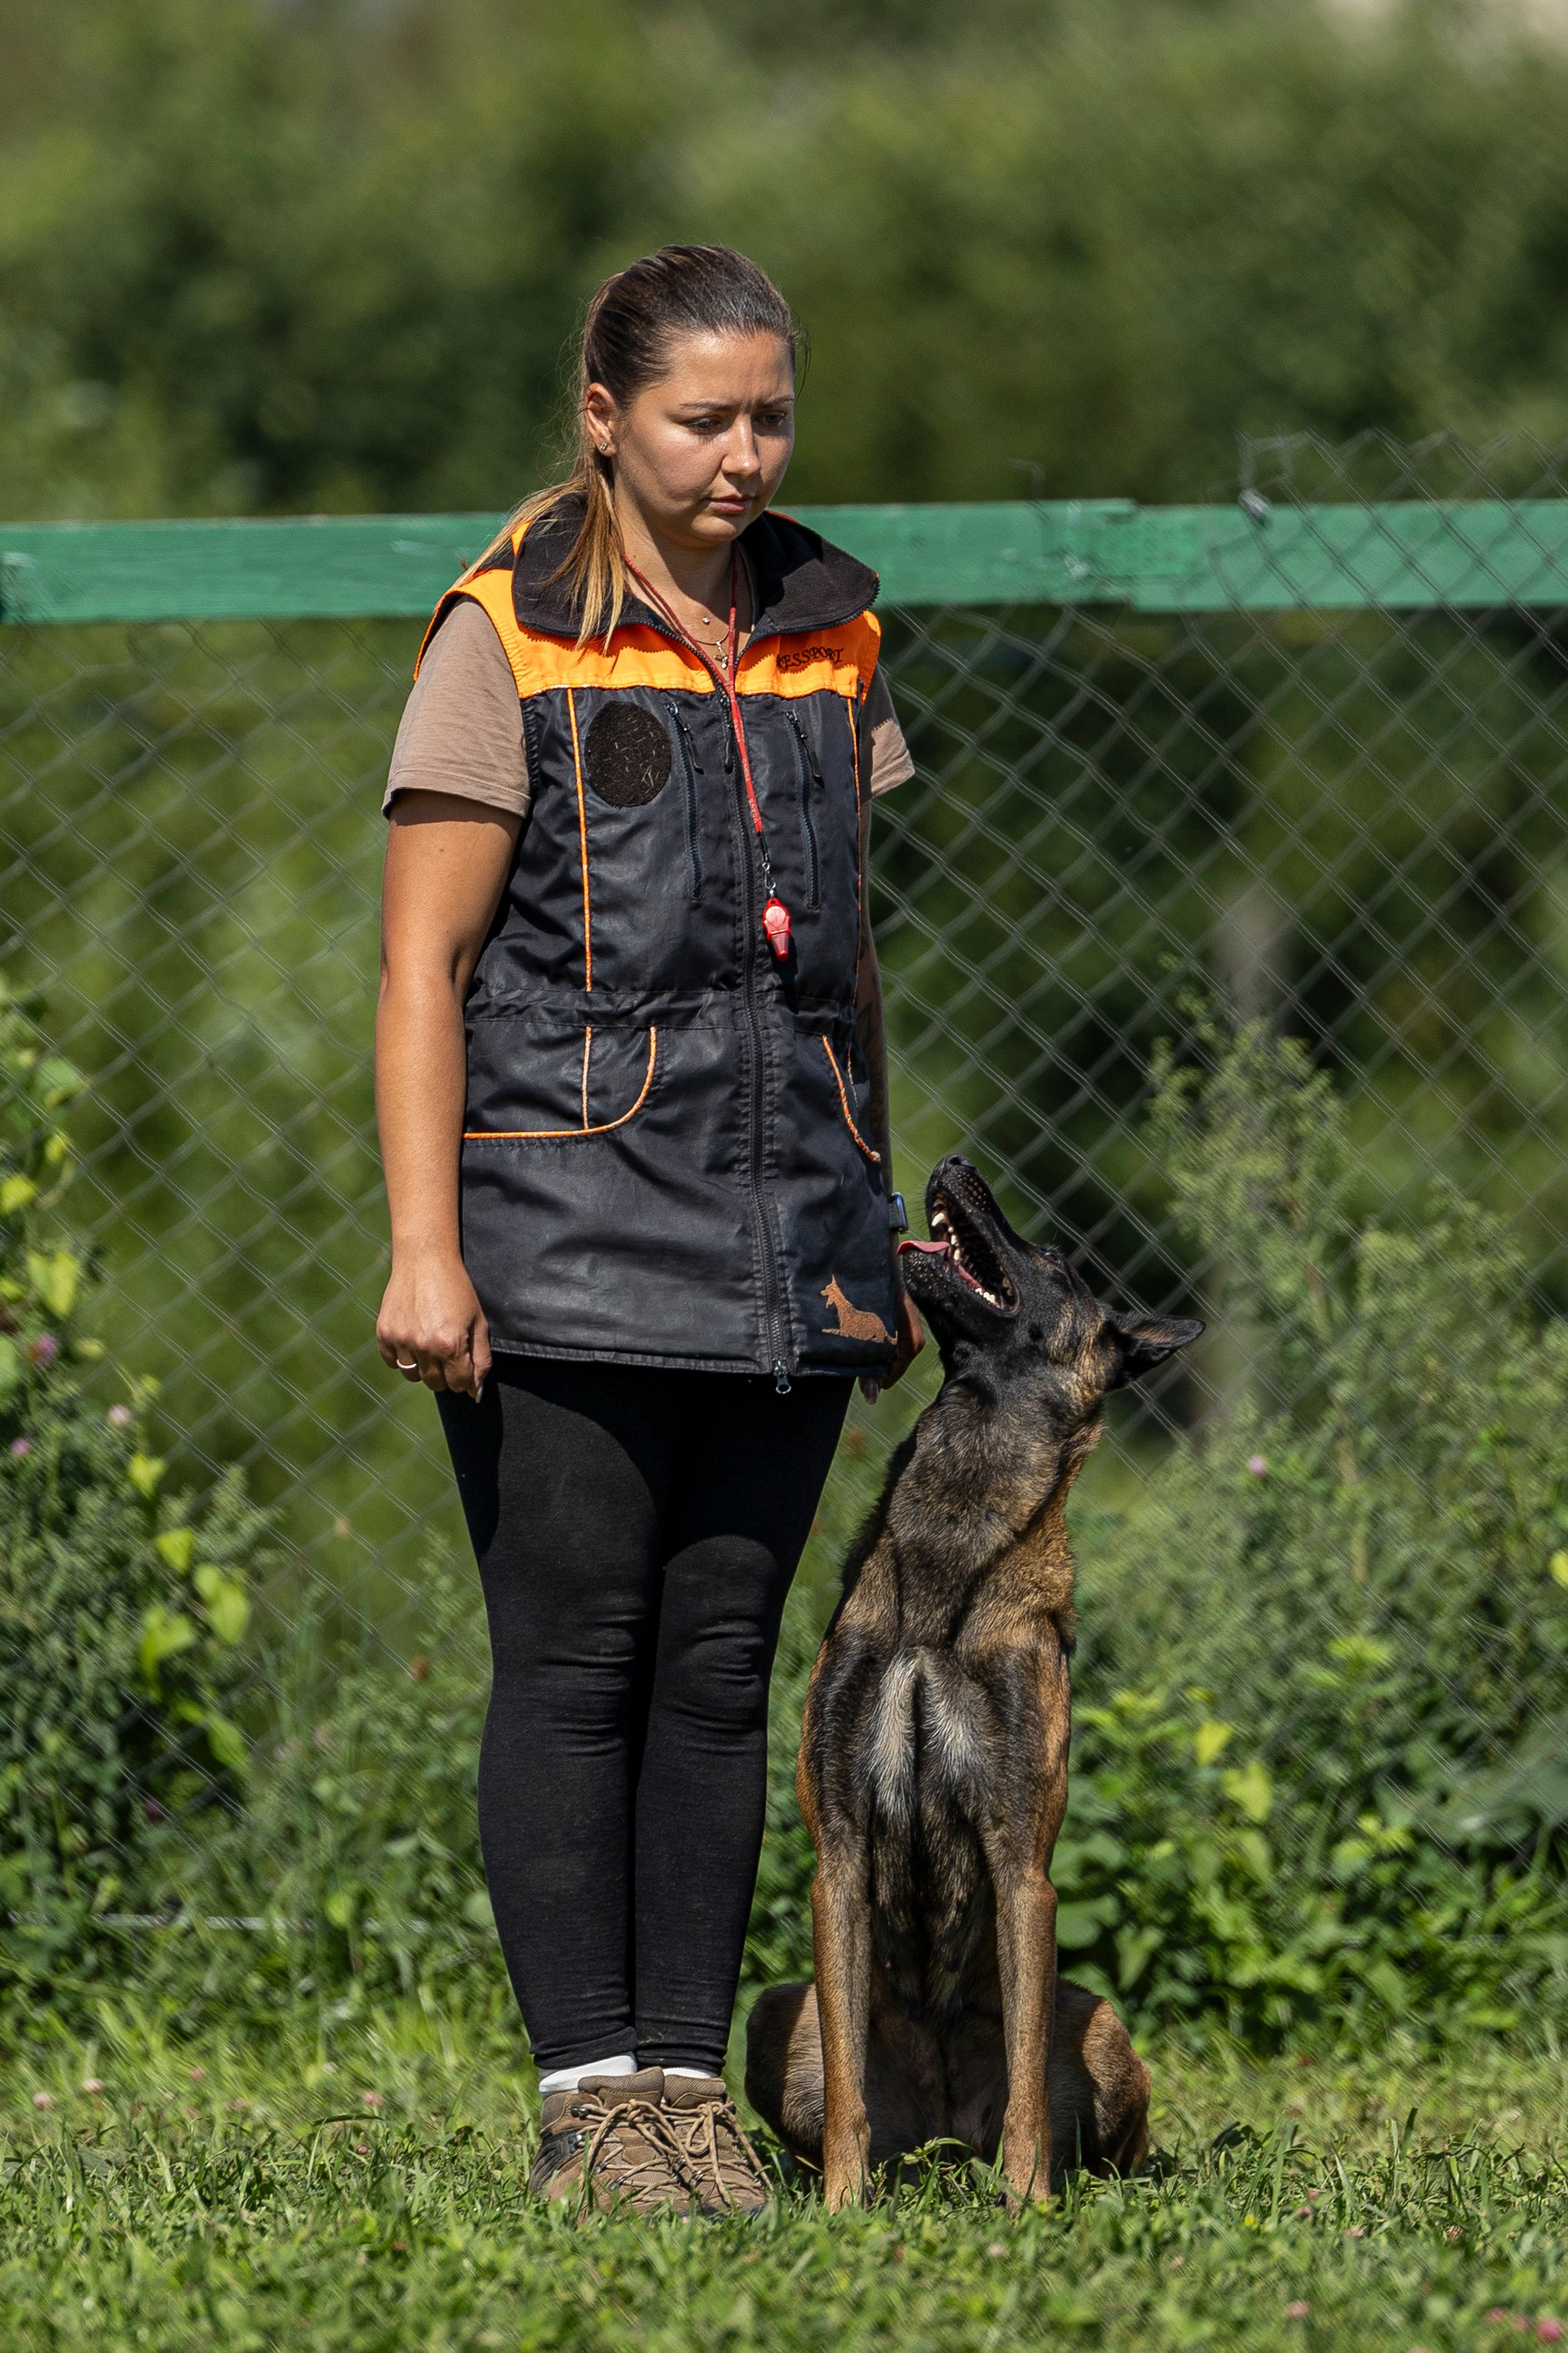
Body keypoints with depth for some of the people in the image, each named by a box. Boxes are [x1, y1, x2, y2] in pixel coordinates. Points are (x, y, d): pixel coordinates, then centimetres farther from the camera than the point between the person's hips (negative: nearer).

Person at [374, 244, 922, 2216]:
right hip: (572, 1224, -5)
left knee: (722, 1665, 5)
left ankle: (693, 2080, 9)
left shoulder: (825, 636, 12)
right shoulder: (510, 639, -3)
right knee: (574, 1663, -3)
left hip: (783, 1235, 5)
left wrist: (873, 1219, 16)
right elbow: (422, 966, -6)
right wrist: (424, 1245, -13)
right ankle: (588, 2091, 1)